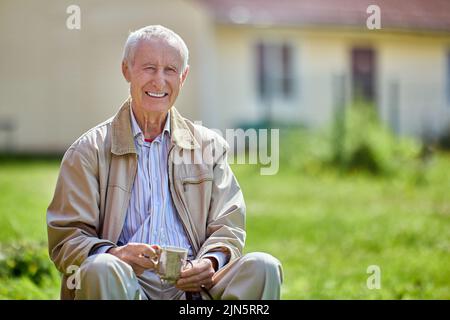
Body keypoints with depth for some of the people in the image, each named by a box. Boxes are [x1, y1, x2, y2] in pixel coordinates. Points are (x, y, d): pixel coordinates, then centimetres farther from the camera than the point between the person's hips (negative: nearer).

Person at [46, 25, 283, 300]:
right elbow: (65, 239, 2)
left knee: (263, 267, -25)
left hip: (194, 285, 3)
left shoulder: (210, 145, 18)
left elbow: (228, 226, 14)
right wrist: (114, 256, -20)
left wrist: (211, 262, -10)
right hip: (128, 286, -2)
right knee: (103, 269, -37)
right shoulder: (89, 151, 9)